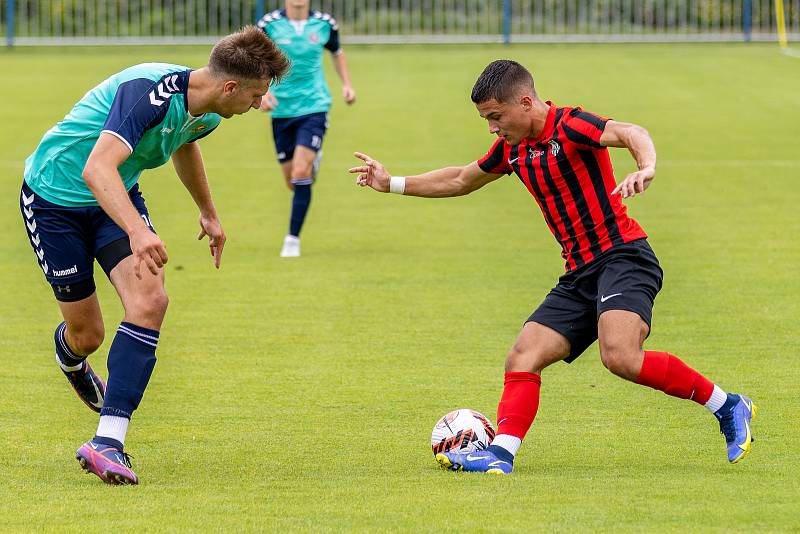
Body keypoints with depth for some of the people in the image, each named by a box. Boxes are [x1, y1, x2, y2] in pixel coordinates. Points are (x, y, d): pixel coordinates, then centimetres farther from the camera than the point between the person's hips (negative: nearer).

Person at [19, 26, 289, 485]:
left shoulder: (207, 113, -6)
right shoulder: (149, 93, -34)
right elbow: (97, 168, -45)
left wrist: (209, 213, 34)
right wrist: (137, 231, -59)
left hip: (118, 197, 7)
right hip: (55, 195, -7)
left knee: (150, 300, -19)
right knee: (87, 334, 2)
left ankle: (108, 442, -21)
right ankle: (70, 357, 45)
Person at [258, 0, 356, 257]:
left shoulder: (324, 24, -2)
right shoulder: (269, 24, -7)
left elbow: (337, 53, 19)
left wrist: (346, 84, 6)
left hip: (313, 107, -1)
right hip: (282, 110, 1)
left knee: (301, 174, -17)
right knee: (292, 181, 9)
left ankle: (293, 239, -8)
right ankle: (313, 161, 48)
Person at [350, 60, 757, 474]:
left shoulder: (568, 126, -11)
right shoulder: (513, 149, 16)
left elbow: (631, 134, -28)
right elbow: (460, 181, 34)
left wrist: (646, 168, -50)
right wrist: (392, 184, 34)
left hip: (622, 255, -9)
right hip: (580, 275, 9)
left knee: (620, 356, -29)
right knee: (522, 359, -4)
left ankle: (729, 408, -16)